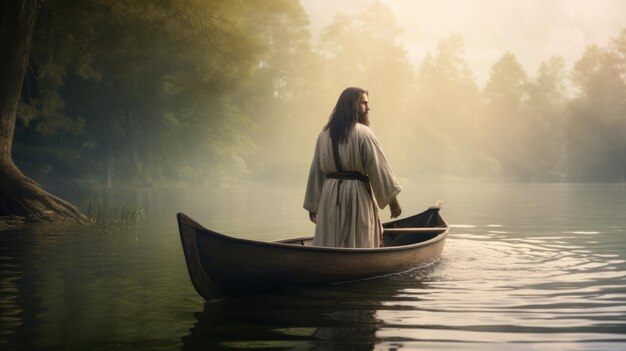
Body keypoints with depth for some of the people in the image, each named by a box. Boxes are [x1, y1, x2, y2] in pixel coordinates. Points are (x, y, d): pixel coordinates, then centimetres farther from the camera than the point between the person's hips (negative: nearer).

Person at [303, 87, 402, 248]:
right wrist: (392, 199, -7)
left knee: (329, 243, 10)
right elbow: (378, 167, -12)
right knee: (358, 244, 3)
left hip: (330, 196, 5)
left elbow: (316, 170, 9)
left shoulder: (324, 135, 7)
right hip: (357, 195, -5)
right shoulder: (363, 133, -9)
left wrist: (312, 205, 15)